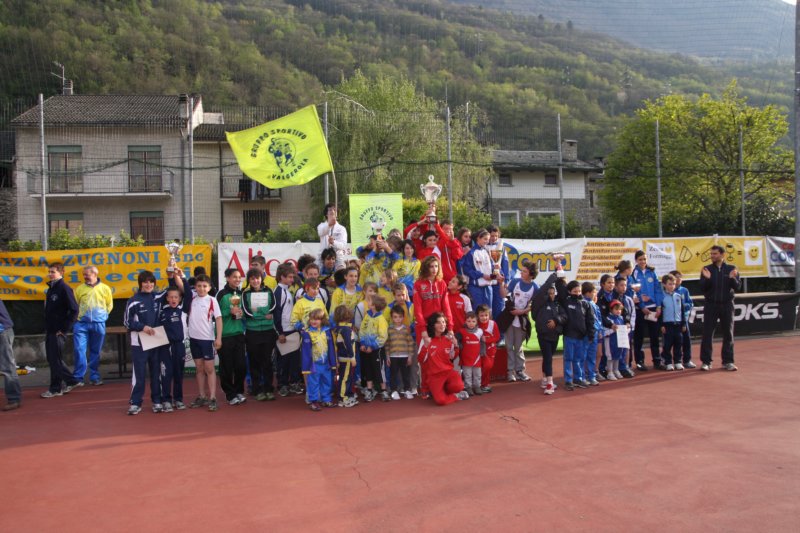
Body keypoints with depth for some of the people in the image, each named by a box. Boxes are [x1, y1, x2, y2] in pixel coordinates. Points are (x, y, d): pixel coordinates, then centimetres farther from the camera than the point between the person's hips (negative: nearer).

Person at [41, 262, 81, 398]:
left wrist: (64, 329, -16)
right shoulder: (50, 288, 13)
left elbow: (74, 310, -16)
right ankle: (70, 381, 20)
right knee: (52, 359, 11)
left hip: (58, 331, -8)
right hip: (49, 330, 8)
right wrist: (46, 328, 11)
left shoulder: (64, 288, -12)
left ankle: (55, 389, 9)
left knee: (55, 360, -2)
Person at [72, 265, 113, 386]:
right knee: (79, 350, -8)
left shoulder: (105, 288, 1)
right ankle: (78, 377, -1)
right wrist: (77, 317, 2)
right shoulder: (79, 288, 1)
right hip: (81, 324, 0)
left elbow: (109, 305, 12)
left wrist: (102, 315, 5)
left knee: (95, 352, 9)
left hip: (98, 324, 0)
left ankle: (94, 377, 18)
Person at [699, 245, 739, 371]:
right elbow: (702, 288, -2)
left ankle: (728, 361, 11)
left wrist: (732, 278, -22)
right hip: (710, 305, 0)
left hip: (727, 305, 0)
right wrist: (707, 279, -20)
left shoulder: (731, 269, 3)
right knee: (707, 334, -2)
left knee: (728, 334, 4)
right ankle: (706, 361, 3)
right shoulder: (707, 269, 3)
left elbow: (737, 287, -3)